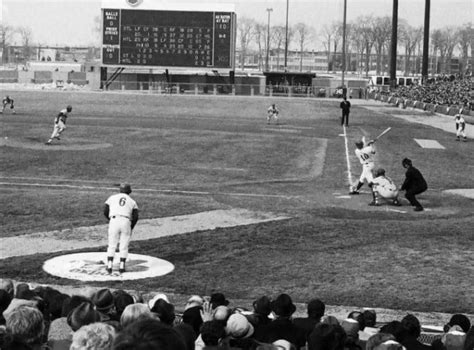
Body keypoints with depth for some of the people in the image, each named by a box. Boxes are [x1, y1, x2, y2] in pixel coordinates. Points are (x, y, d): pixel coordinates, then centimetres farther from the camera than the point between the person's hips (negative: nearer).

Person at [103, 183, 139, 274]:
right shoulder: (132, 201, 17)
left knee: (112, 246, 9)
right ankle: (122, 266, 6)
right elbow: (135, 217, 6)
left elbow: (105, 212, 9)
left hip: (114, 221, 0)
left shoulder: (112, 198, 16)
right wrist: (131, 228, 19)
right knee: (124, 247, 10)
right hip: (126, 223, 0)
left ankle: (109, 266, 3)